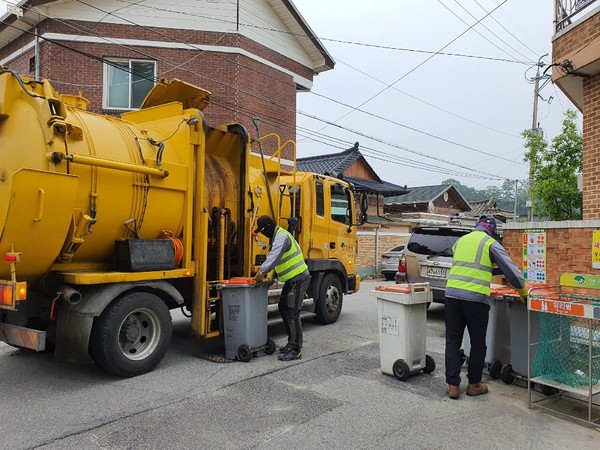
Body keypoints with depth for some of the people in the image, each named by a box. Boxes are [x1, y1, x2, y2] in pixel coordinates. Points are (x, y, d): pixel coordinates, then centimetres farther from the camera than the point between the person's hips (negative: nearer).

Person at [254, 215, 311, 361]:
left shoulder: (282, 237, -19)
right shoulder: (277, 236, 15)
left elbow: (274, 257, -30)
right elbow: (273, 257, 18)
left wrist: (261, 272, -28)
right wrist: (264, 270, 7)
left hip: (299, 279, -11)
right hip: (292, 279, 11)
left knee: (292, 313, -9)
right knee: (283, 308, 16)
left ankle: (295, 350, -3)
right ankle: (291, 343, 26)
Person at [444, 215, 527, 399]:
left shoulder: (460, 241, 18)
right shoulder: (490, 243, 2)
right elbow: (510, 268, -1)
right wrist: (522, 290, 11)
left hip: (452, 293, 4)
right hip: (476, 298, -4)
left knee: (452, 341, 10)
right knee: (478, 343, 12)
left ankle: (453, 385, 11)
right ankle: (474, 384, 21)